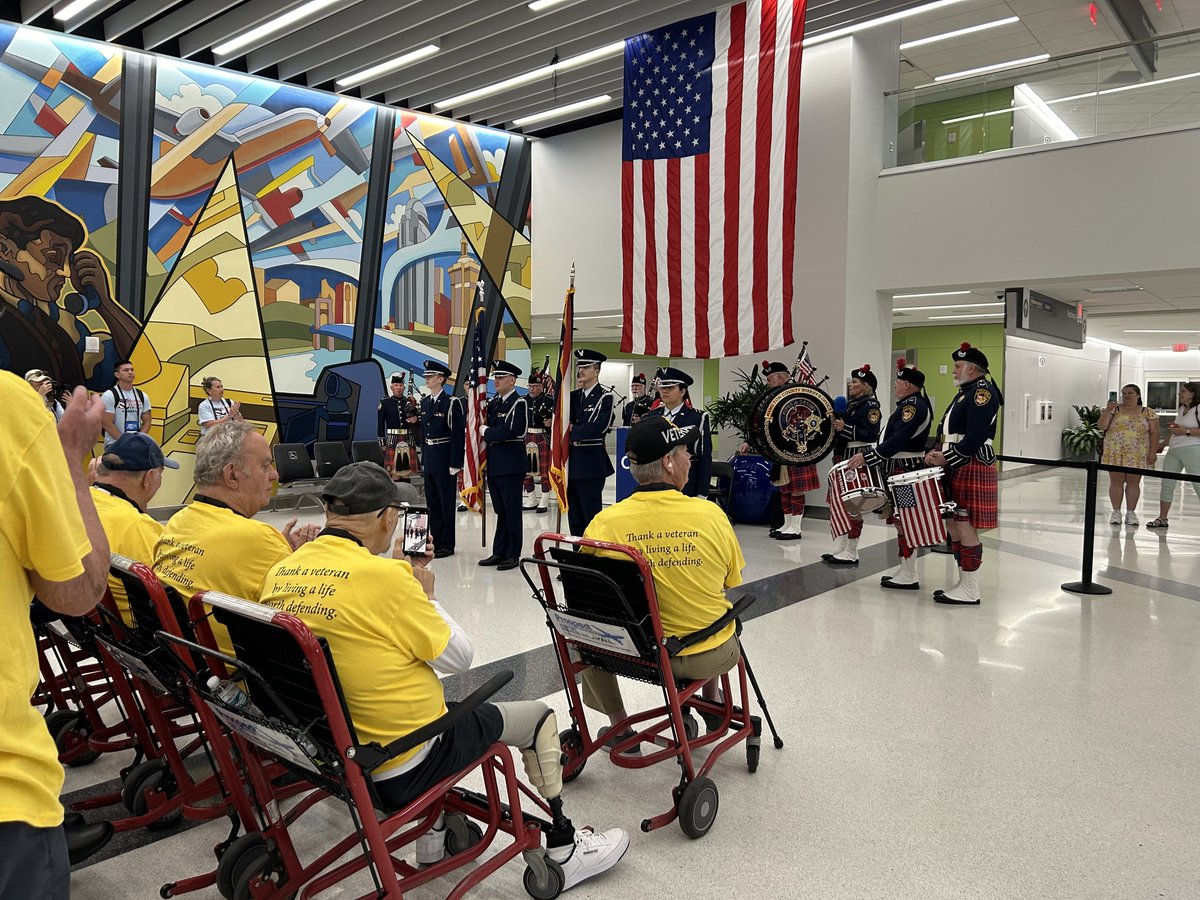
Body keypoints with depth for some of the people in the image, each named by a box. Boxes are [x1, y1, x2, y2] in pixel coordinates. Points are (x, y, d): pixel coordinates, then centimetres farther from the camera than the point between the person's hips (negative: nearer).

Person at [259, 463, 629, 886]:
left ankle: (433, 834, 42)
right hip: (402, 770, -7)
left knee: (434, 699, 36)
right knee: (538, 717, 13)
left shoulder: (278, 576, -5)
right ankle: (562, 849, 28)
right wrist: (426, 596, -2)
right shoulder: (382, 575, -27)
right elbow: (459, 658, -15)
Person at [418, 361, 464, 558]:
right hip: (429, 459, 7)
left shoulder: (452, 403, -12)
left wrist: (455, 463, -17)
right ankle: (435, 541, 21)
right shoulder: (425, 402, 11)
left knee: (447, 503, 1)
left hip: (445, 460, -7)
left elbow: (458, 434, -15)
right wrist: (423, 457, 14)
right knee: (432, 502, 12)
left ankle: (447, 545, 9)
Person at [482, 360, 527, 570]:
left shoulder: (519, 403, -10)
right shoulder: (494, 403, 14)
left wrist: (486, 432, -11)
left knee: (512, 511, 1)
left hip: (510, 465, -7)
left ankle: (513, 555, 9)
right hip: (494, 464, 7)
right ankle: (499, 553, 21)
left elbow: (511, 431, -21)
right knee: (500, 511, 14)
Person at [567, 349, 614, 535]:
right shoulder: (573, 395, 14)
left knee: (591, 515, -2)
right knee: (574, 516, 11)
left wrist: (572, 430, -10)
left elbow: (597, 427, -17)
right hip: (572, 461, 7)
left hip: (591, 463, -6)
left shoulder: (605, 397, -6)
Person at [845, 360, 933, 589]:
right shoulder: (912, 403, 16)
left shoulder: (912, 406, -17)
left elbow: (897, 441, -26)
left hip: (905, 470, -11)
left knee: (903, 519, -6)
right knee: (902, 518, 13)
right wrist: (868, 453, 19)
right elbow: (893, 437, 20)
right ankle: (906, 571, 21)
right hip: (904, 468, 11)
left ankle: (908, 576, -1)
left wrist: (866, 457, -26)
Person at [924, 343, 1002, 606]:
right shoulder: (965, 392, 19)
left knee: (965, 528, -8)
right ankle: (964, 584, 20)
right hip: (956, 468, 10)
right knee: (954, 525, 12)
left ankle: (970, 592, -1)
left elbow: (975, 438, -21)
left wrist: (946, 459, -16)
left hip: (971, 468, -10)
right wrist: (938, 451, 5)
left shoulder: (982, 392, -12)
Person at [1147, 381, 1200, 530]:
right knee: (1166, 484, 7)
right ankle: (1162, 519, 13)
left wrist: (1185, 431, -22)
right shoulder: (1182, 409, 17)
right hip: (1174, 451, 9)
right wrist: (1163, 443, 27)